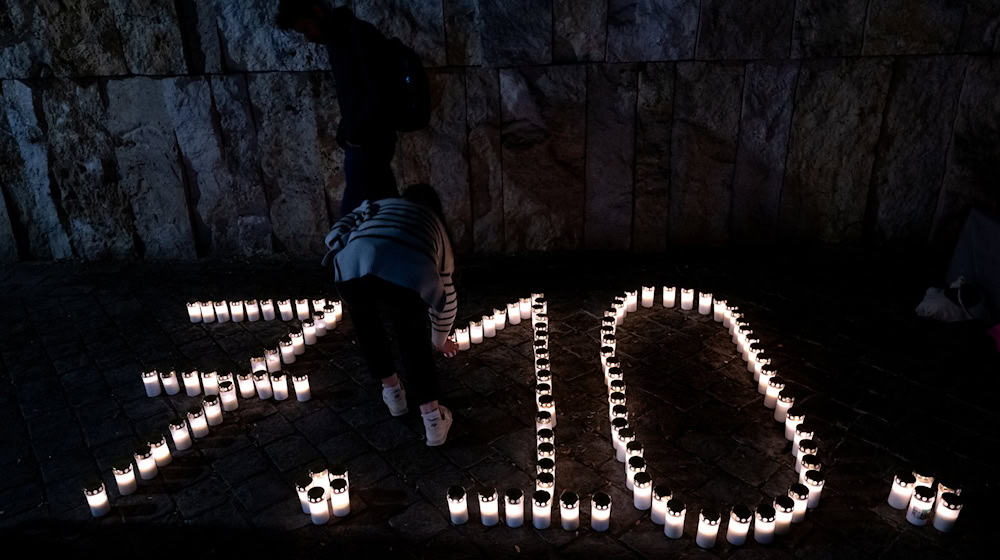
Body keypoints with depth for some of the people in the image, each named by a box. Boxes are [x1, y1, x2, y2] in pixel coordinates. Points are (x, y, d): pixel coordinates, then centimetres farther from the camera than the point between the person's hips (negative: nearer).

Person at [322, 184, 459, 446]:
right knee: (413, 339, 28)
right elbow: (447, 299, 47)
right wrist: (440, 339, 64)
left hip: (355, 269, 1)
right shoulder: (437, 228, 40)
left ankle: (392, 391, 41)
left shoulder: (379, 204, 40)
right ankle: (432, 418, 22)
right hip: (409, 276, 0)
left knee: (364, 321, 34)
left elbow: (337, 233, 22)